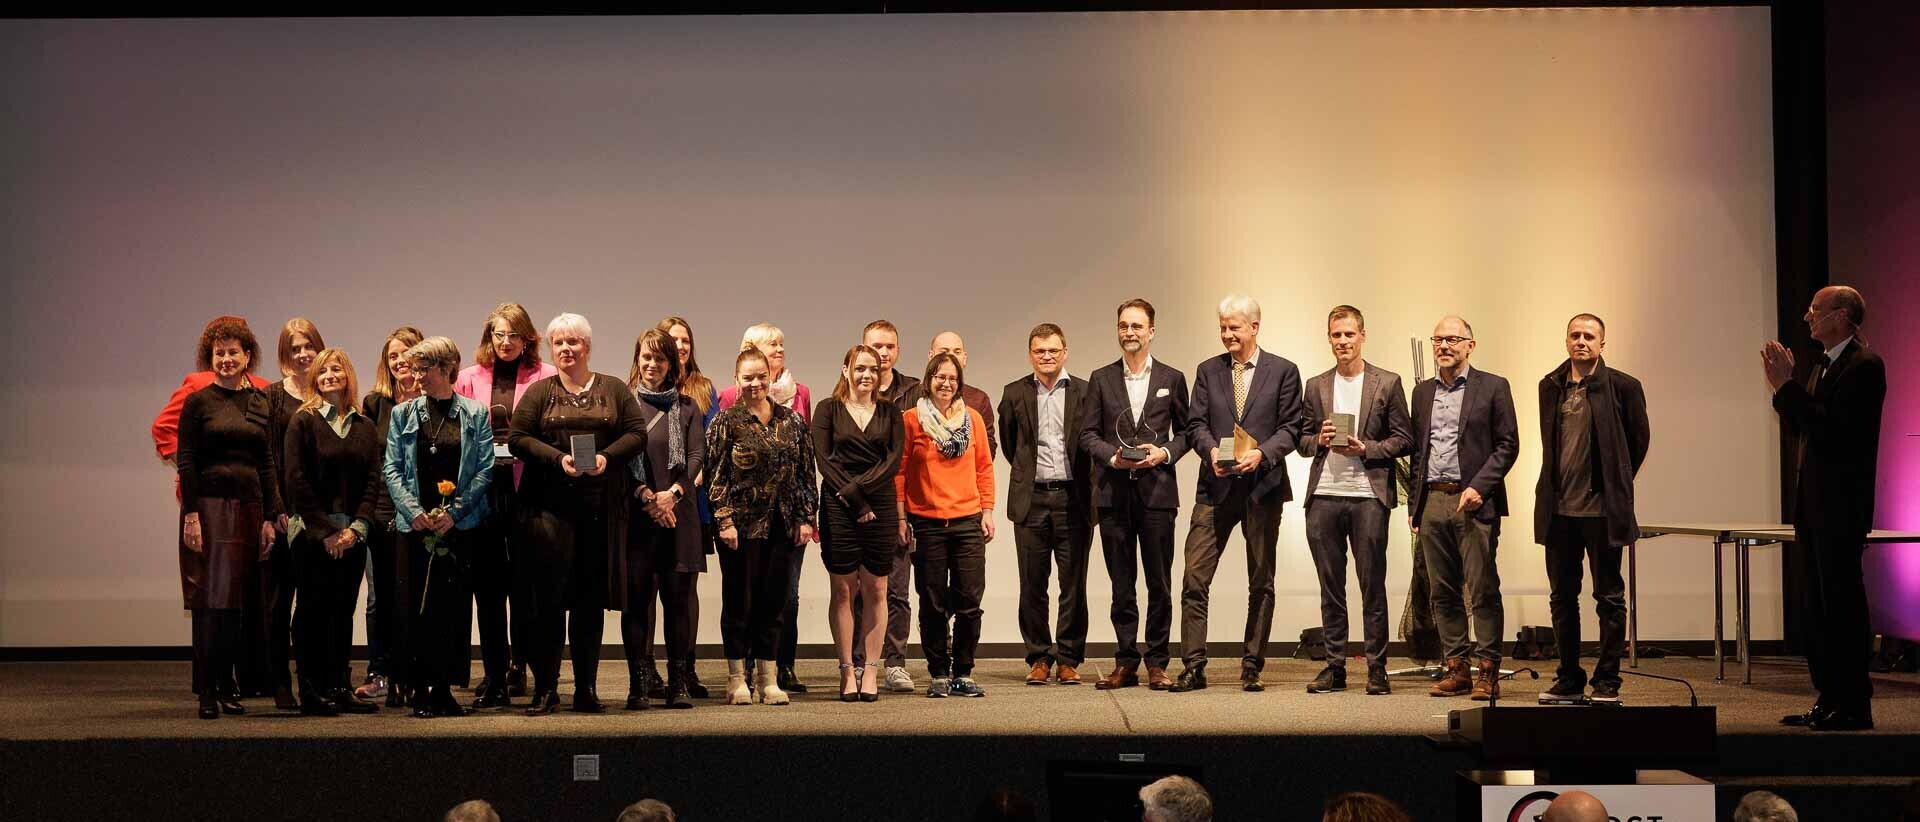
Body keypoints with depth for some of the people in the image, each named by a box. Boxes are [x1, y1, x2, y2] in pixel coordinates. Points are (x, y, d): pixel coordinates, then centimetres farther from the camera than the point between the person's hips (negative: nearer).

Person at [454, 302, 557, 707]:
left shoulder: (544, 378, 4)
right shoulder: (470, 378, 12)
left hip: (526, 488, -2)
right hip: (482, 488, 2)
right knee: (487, 586, 2)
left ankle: (519, 661, 22)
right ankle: (495, 677, 6)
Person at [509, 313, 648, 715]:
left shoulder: (614, 389, 12)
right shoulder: (540, 391, 8)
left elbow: (637, 433, 5)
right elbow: (517, 439, 0)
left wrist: (608, 456, -12)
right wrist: (558, 459, -13)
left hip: (601, 506, 2)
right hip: (550, 505, -1)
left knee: (591, 598, 5)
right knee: (548, 595, -6)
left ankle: (587, 689, 12)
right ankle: (545, 689, -1)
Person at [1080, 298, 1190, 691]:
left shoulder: (1172, 379, 8)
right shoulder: (1101, 379, 9)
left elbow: (1185, 430, 9)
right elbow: (1087, 433, 6)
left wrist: (1165, 453, -9)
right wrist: (1114, 457, -11)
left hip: (1157, 490, -1)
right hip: (1114, 493, 1)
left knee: (1159, 582, 1)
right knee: (1121, 583, 5)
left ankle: (1157, 663, 8)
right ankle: (1126, 663, 10)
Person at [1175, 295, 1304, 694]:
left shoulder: (1283, 371, 4)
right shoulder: (1208, 371, 12)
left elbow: (1290, 428, -1)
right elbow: (1196, 423, 6)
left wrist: (1261, 453, -17)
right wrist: (1211, 449, -14)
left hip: (1263, 485, -1)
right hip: (1216, 486, 1)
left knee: (1261, 582, 6)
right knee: (1194, 578, -7)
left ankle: (1252, 666, 14)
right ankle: (1193, 667, -4)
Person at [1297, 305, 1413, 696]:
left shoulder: (1387, 383, 5)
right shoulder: (1316, 386, 14)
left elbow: (1404, 440, 2)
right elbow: (1303, 441, 16)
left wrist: (1366, 449, -11)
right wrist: (1319, 441, -6)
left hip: (1368, 495, -3)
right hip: (1324, 497, 3)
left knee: (1372, 586, -1)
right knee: (1330, 587, 6)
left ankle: (1377, 668, 4)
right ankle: (1335, 666, 11)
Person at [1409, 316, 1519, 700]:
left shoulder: (1492, 387, 2)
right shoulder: (1422, 392, 17)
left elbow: (1508, 444, -2)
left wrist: (1479, 487, -12)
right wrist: (1414, 502, 12)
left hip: (1473, 501, -5)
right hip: (1432, 501, 5)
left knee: (1483, 590, -7)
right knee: (1442, 591, 5)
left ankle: (1487, 671, -4)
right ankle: (1456, 668, 11)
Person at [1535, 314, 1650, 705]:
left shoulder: (1622, 387, -4)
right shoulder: (1551, 386, 9)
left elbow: (1639, 439, 6)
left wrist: (1615, 484, 10)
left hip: (1603, 510, -5)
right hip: (1558, 508, 5)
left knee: (1609, 597, 1)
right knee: (1562, 597, 9)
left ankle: (1608, 681, 7)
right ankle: (1569, 679, 16)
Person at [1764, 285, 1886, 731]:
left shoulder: (1864, 365, -12)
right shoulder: (1820, 367, 17)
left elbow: (1832, 429, -22)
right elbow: (1802, 429, 18)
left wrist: (1789, 386, -18)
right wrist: (1783, 386, 6)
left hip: (1840, 506, -10)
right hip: (1813, 504, 10)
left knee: (1841, 602, -6)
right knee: (1816, 605, 12)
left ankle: (1853, 705, 0)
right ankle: (1829, 699, 19)